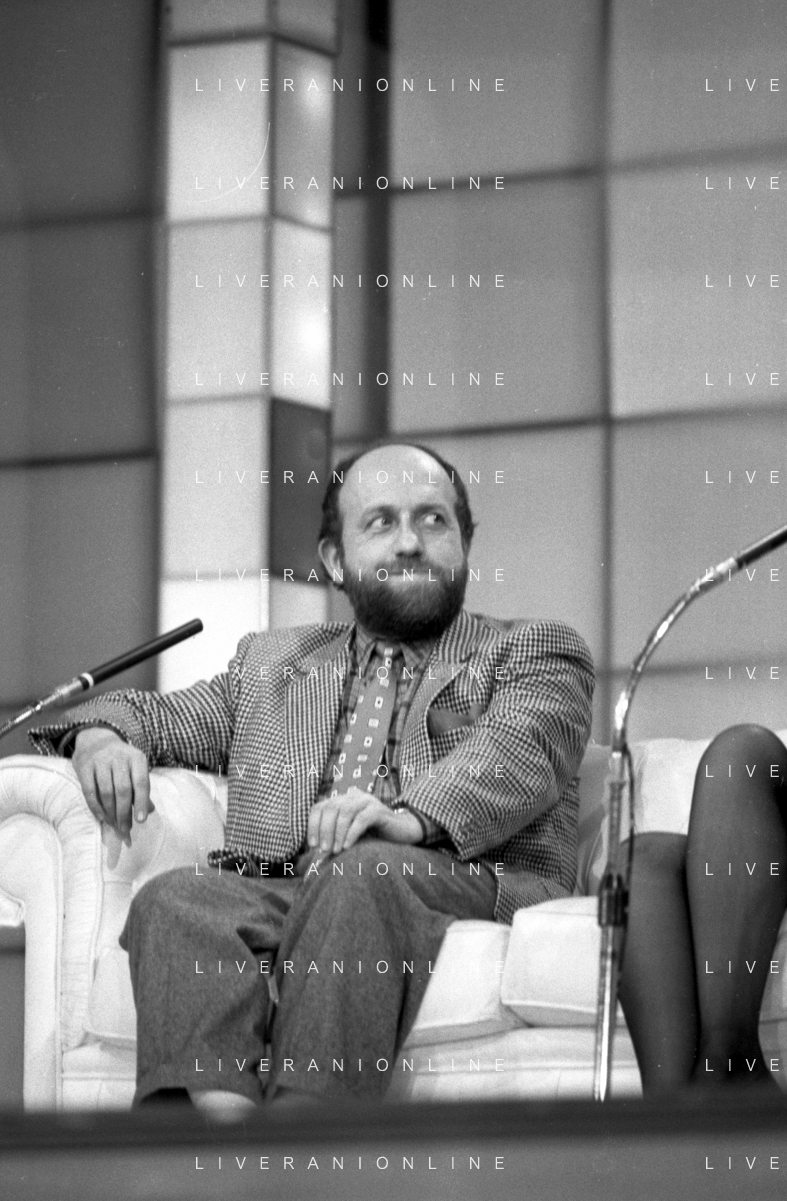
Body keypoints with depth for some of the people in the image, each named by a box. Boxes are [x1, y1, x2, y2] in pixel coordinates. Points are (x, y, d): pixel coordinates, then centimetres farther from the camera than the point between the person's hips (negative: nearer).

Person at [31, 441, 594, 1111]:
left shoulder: (535, 652, 20)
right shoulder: (271, 664, 34)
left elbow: (517, 755, 0)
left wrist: (412, 814, -23)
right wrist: (102, 734, 3)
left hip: (474, 889, -3)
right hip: (285, 898, 3)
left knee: (363, 874, -37)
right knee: (179, 899, -29)